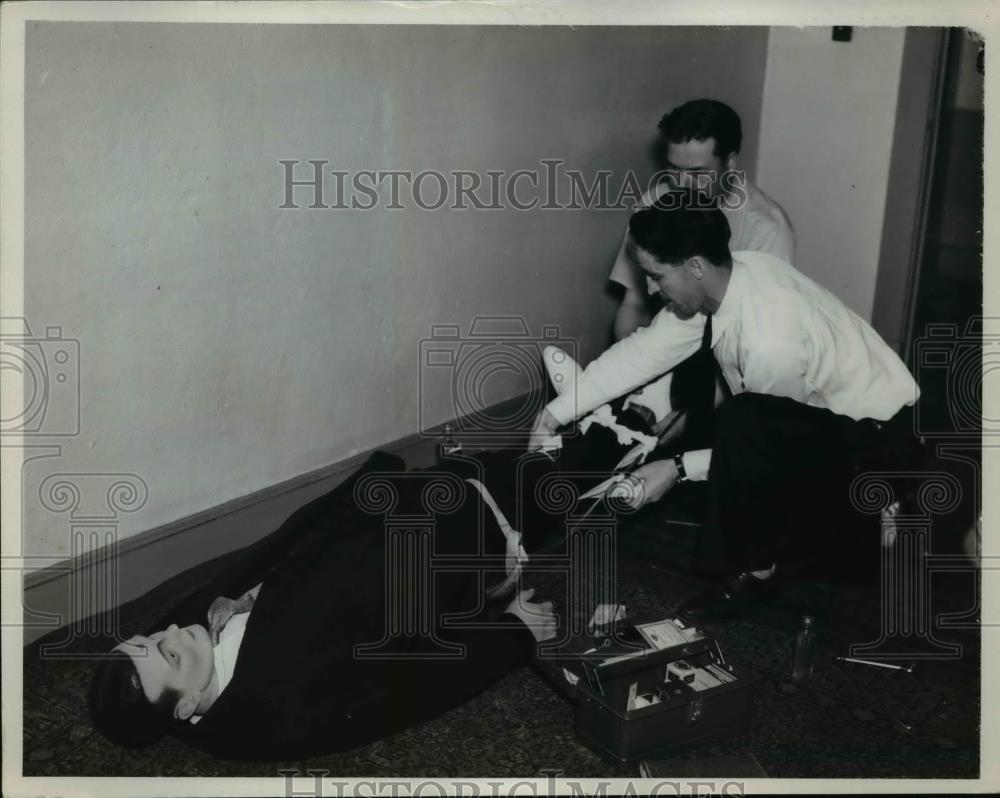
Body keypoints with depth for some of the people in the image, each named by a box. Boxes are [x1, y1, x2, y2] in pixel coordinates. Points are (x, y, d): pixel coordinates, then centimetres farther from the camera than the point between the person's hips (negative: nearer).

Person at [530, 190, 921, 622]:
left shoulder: (771, 341, -34)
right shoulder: (719, 278, -11)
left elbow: (761, 442, -20)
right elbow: (644, 350, -6)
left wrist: (678, 468, -18)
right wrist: (556, 412, -6)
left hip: (879, 429, -9)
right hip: (825, 409, 9)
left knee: (741, 425, -30)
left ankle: (753, 570, -10)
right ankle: (823, 518, 27)